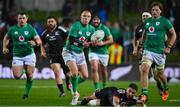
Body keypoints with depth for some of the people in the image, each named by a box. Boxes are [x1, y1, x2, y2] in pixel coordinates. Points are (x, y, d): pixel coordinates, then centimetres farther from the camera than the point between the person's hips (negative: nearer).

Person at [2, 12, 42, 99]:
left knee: (29, 75, -6)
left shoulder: (30, 29, -3)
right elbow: (6, 38, 21)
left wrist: (35, 43, -30)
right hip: (17, 56, 1)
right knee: (17, 76, -7)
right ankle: (21, 70, 29)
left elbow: (39, 41, -8)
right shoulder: (13, 29, 2)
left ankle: (27, 92, 12)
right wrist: (4, 47, 7)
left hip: (29, 54, -1)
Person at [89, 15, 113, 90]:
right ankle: (97, 89, -20)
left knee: (103, 71, 13)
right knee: (94, 69, -19)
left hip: (103, 52, 1)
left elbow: (111, 40, -5)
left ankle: (104, 86, 36)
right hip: (93, 52, -1)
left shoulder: (104, 29, -4)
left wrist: (103, 43, -22)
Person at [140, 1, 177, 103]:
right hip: (148, 50, 3)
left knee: (160, 73, 11)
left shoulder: (164, 21, -5)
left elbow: (173, 34, -1)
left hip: (160, 51, -3)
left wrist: (169, 47, -8)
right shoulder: (147, 21, 9)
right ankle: (144, 94, -17)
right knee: (144, 70, -16)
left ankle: (166, 89, 41)